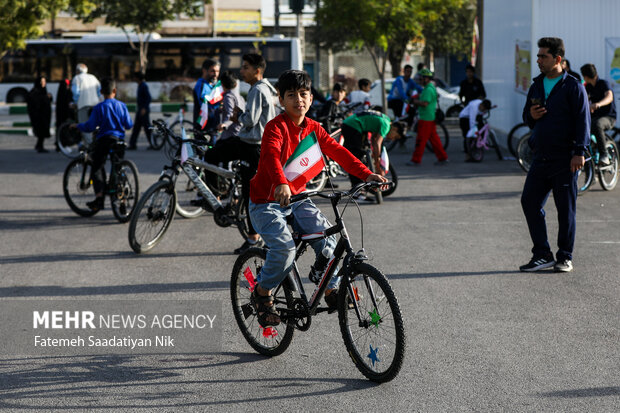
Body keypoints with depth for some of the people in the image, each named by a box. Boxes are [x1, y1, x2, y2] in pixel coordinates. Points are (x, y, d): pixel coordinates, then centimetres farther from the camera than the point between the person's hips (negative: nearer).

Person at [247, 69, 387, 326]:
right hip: (267, 202, -6)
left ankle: (332, 289, 5)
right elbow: (271, 156, -34)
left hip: (297, 198, 6)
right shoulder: (276, 127, -17)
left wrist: (366, 174, -14)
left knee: (326, 236, -13)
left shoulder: (313, 128, 4)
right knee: (285, 248, -25)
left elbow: (337, 151, 0)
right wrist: (281, 184, -54)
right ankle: (262, 293, -1)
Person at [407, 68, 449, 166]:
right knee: (434, 139, 13)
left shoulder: (428, 89, -17)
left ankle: (416, 160, -1)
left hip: (426, 119, -10)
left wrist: (416, 101, -9)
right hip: (431, 118, 10)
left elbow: (425, 103, -25)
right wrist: (418, 99, 12)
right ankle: (442, 158, 14)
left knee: (421, 140, -5)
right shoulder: (432, 87, 17)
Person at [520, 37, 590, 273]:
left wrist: (579, 152, -16)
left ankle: (565, 258, 11)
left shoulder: (573, 87, -5)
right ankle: (542, 255, 8)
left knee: (566, 209, 1)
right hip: (541, 157, 6)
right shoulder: (536, 86, 14)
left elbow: (583, 120, -8)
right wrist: (531, 116, -1)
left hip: (565, 158, -6)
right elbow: (526, 116, 23)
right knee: (530, 202, -1)